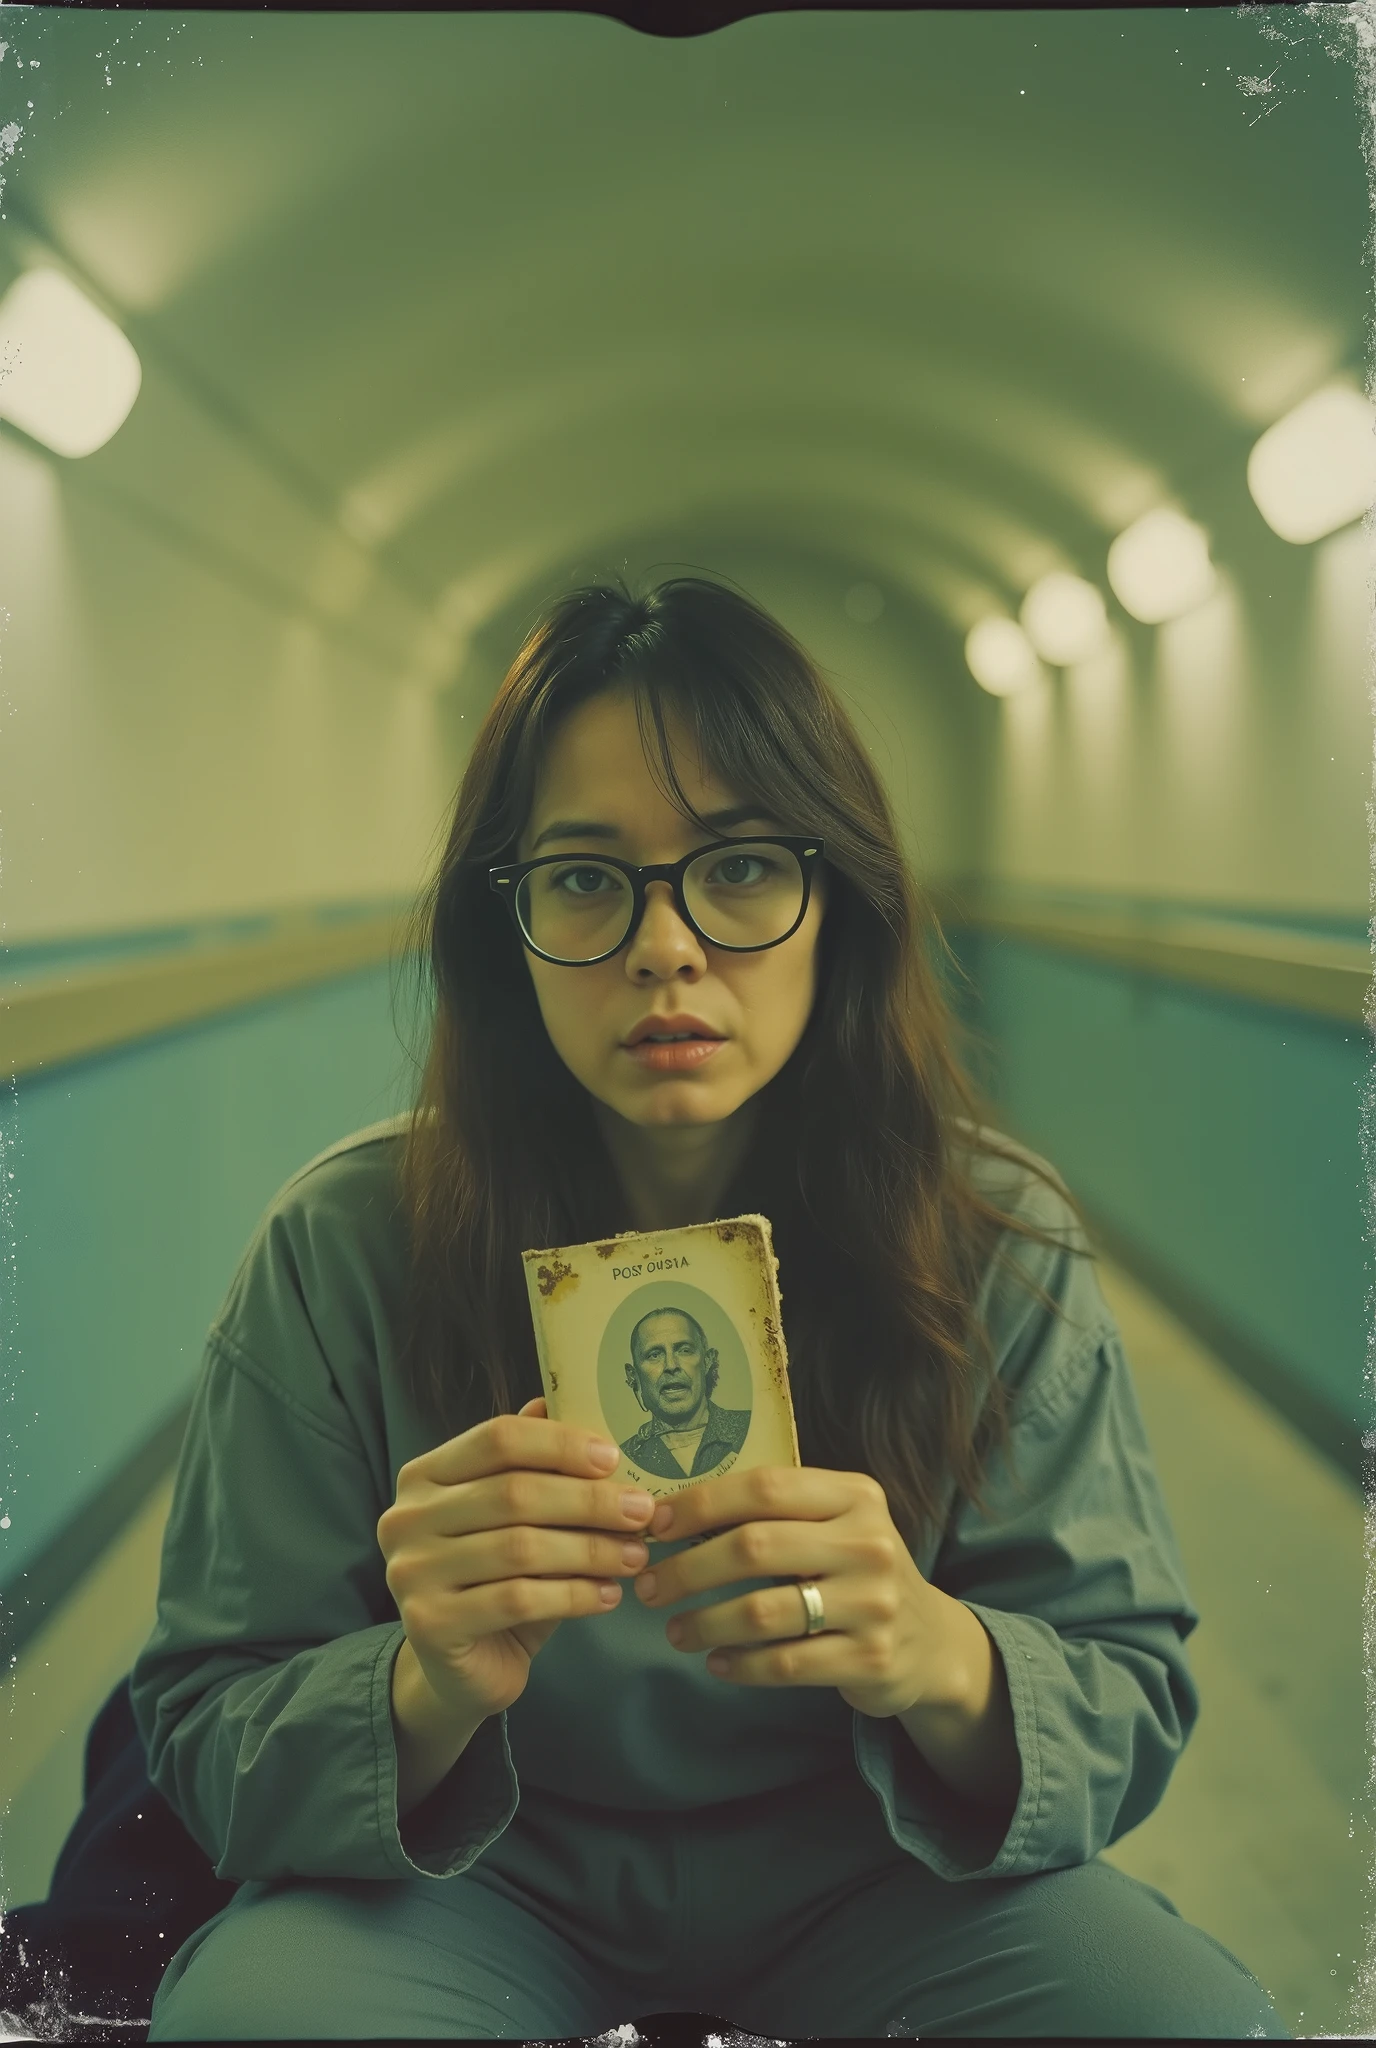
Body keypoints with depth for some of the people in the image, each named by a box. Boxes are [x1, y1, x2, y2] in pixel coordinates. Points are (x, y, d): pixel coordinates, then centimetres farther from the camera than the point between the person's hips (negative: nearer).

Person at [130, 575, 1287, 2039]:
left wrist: (947, 1662, -34)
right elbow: (206, 1740, -12)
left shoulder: (995, 1239, -11)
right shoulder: (340, 1247, -15)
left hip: (854, 1872, 1)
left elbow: (1135, 1712, -10)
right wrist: (425, 1694, -35)